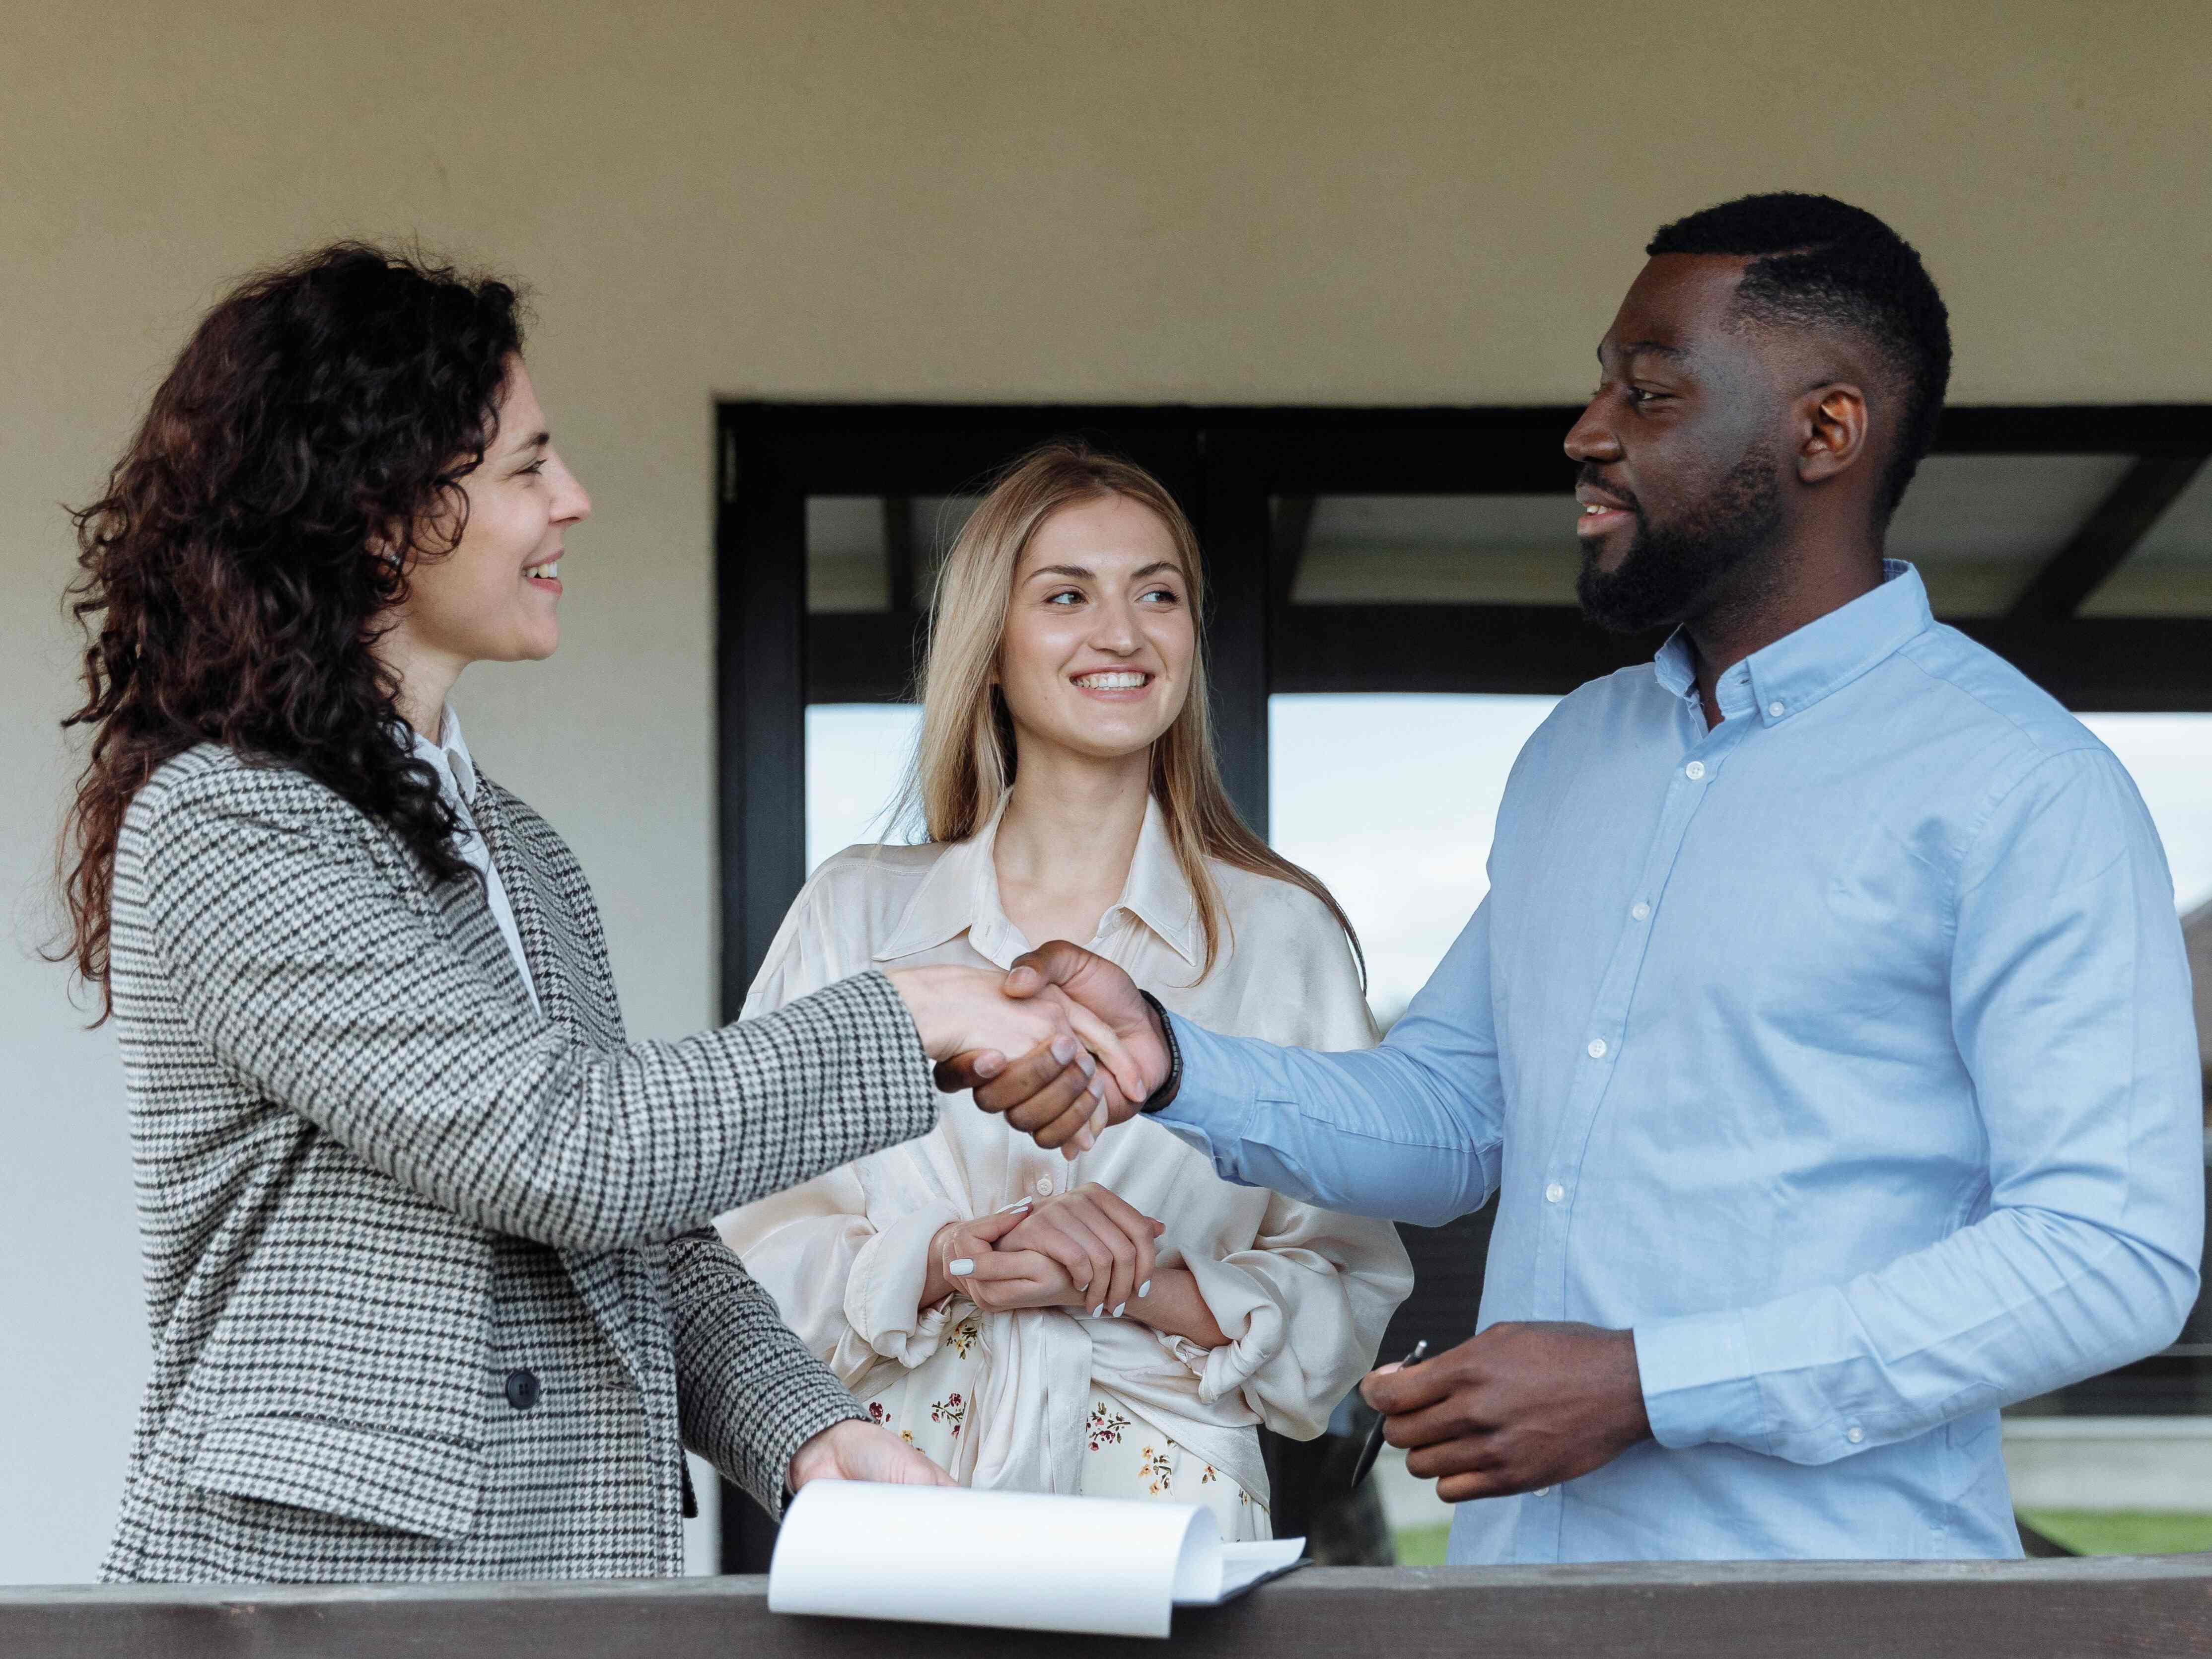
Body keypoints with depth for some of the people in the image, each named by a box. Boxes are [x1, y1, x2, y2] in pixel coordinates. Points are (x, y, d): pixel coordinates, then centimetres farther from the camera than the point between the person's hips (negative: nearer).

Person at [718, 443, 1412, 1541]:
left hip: (1169, 1505, 0)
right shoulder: (856, 915, 9)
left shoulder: (1284, 935, 7)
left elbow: (1349, 1294, 5)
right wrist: (957, 1261, -11)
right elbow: (752, 1250, 5)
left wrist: (1132, 1285, -9)